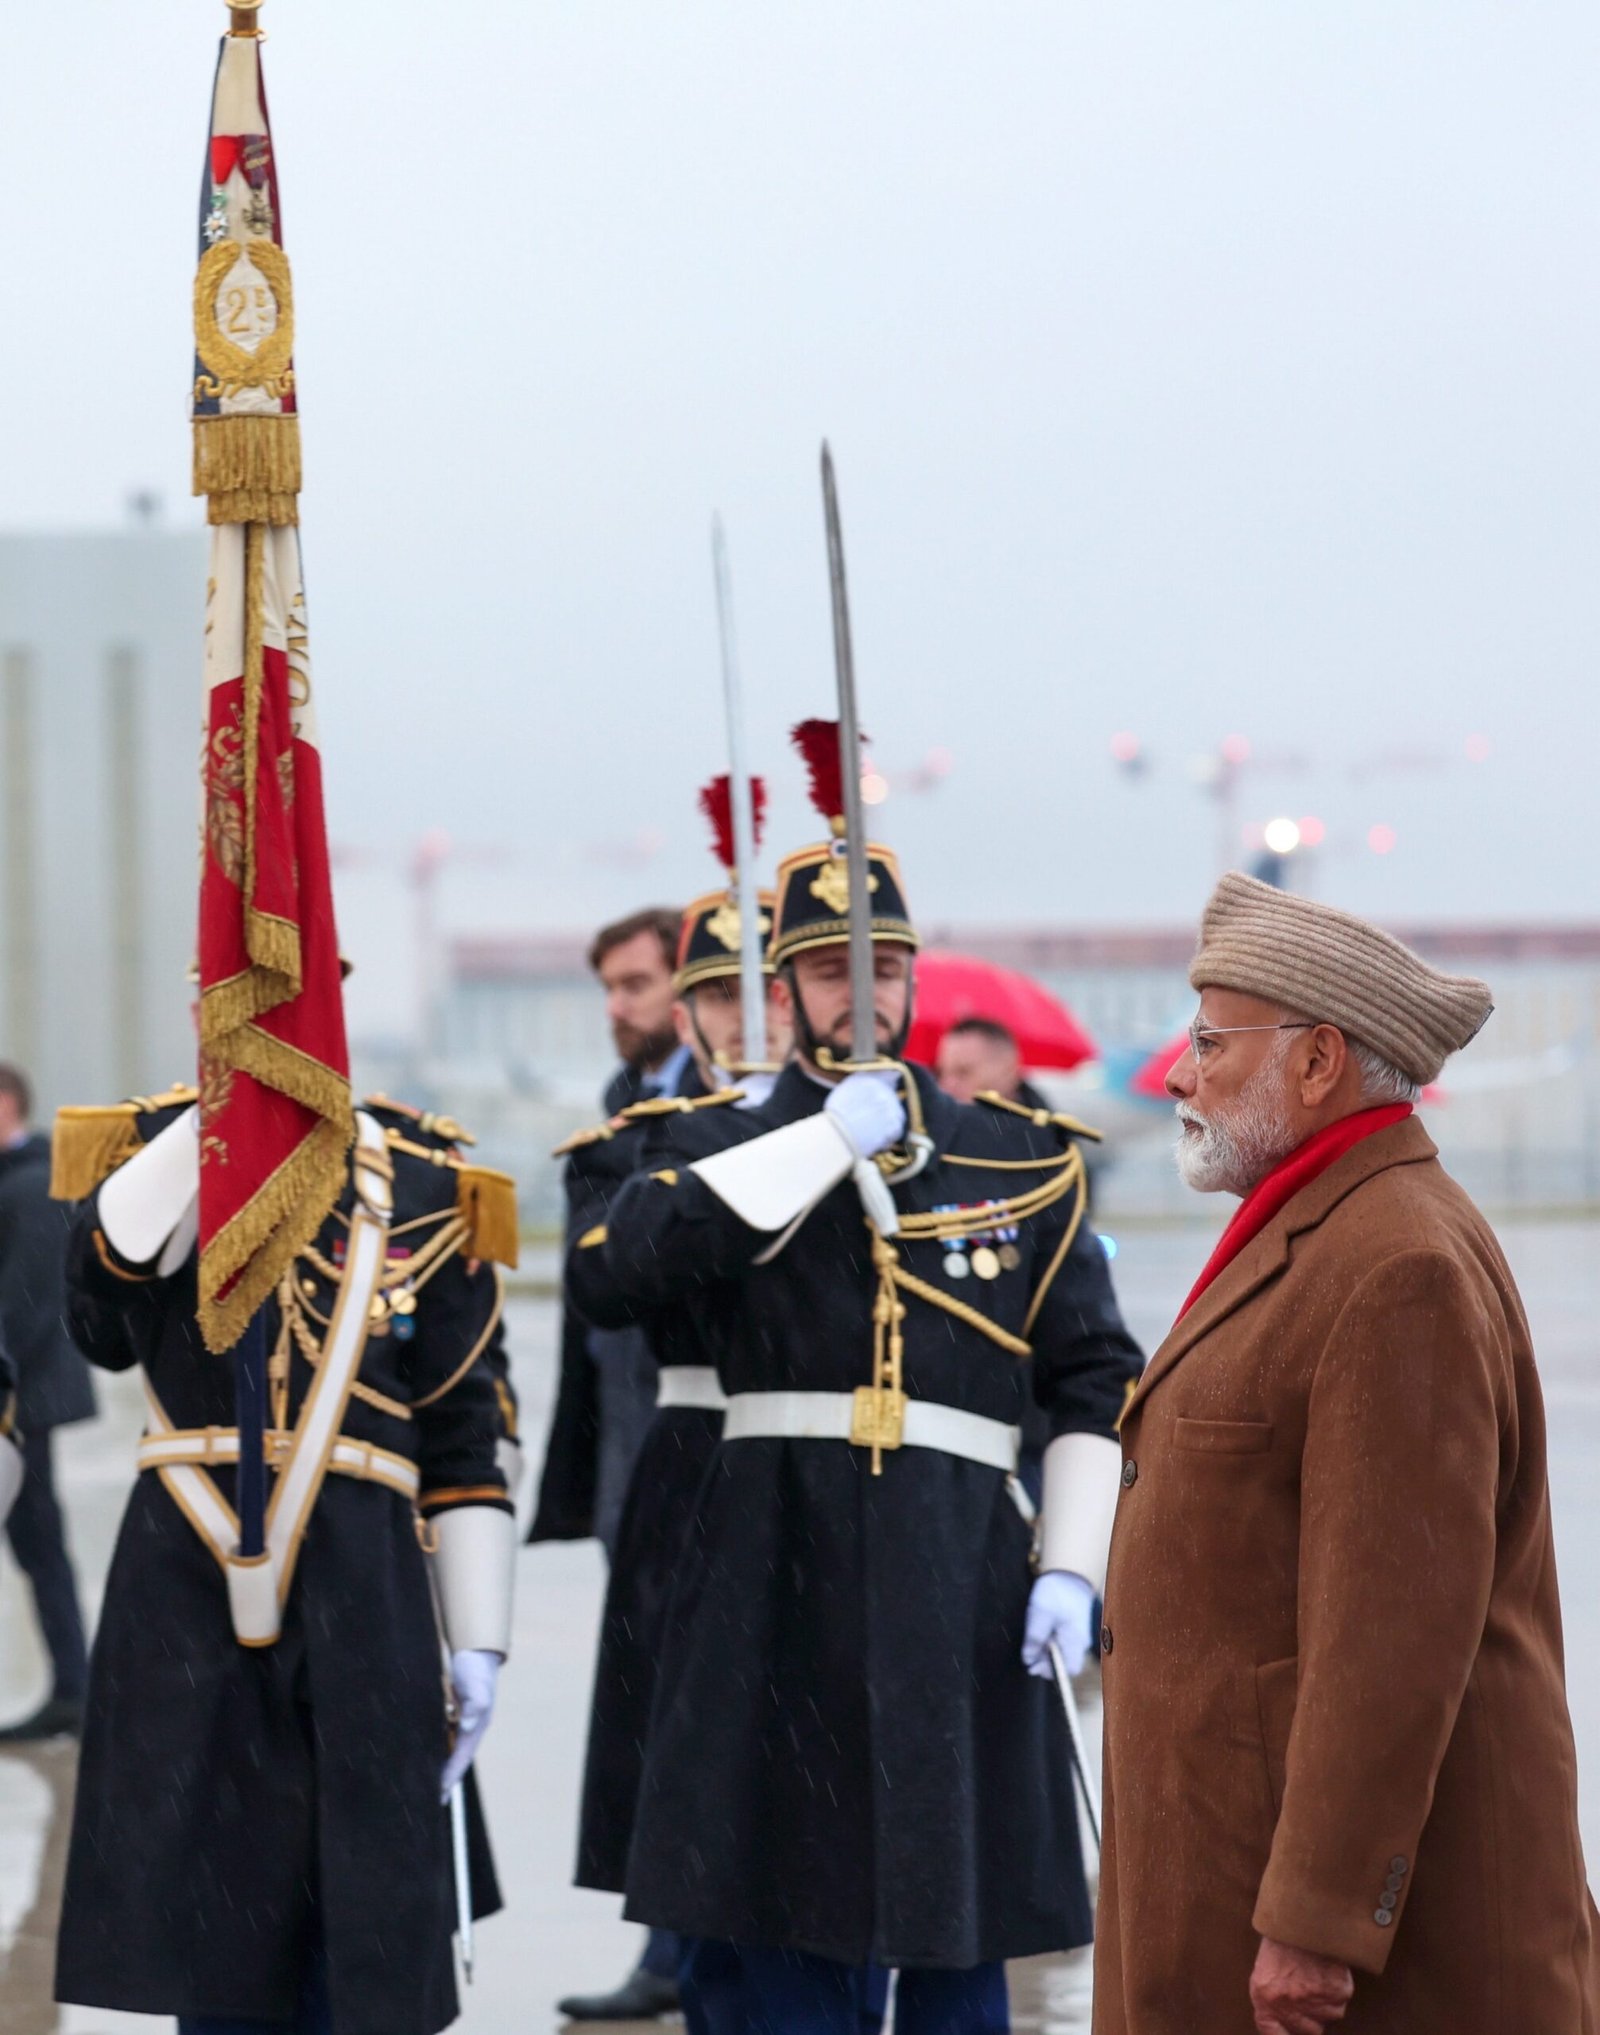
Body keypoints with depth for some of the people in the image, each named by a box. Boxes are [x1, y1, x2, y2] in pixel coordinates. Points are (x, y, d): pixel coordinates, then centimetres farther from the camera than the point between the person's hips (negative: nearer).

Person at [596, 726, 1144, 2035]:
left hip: (961, 1580, 1)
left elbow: (1100, 1385, 10)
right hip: (776, 1576, -1)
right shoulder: (722, 1149, 9)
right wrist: (829, 1141, -12)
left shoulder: (1023, 1165, 11)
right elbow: (643, 1250, -14)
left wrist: (1073, 1568, -1)